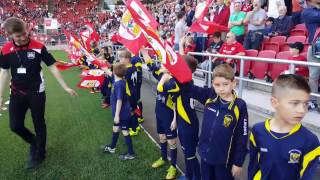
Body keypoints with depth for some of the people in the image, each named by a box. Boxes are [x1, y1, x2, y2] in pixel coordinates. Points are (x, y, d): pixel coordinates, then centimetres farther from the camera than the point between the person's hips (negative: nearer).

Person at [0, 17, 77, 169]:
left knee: (39, 125, 9)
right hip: (17, 94, 3)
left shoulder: (38, 47, -13)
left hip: (36, 93, -3)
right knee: (15, 126, 6)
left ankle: (39, 155, 30)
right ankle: (34, 142, 37)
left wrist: (65, 87, -6)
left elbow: (52, 67, -7)